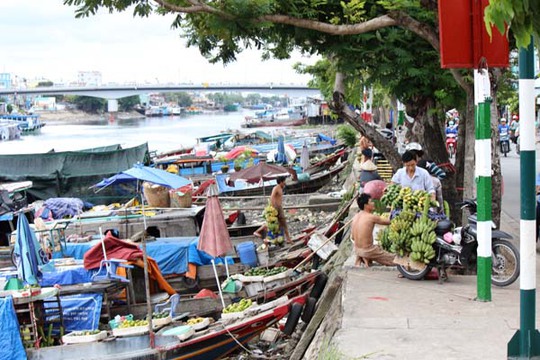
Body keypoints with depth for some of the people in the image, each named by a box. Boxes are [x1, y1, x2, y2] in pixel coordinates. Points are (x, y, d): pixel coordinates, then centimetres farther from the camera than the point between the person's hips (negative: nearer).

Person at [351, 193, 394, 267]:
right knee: (394, 260, 7)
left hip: (357, 250, 6)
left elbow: (353, 238, 8)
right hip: (368, 251, -6)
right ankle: (366, 258, -2)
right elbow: (388, 222, -1)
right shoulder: (372, 217, -17)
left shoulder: (355, 217, 3)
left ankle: (359, 259, 11)